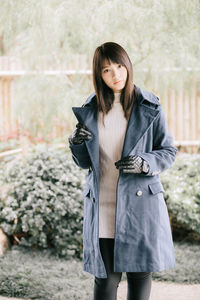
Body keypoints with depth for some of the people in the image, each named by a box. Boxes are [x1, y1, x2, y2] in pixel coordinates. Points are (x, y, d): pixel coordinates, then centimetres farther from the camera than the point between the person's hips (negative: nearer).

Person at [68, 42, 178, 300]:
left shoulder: (149, 107, -1)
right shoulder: (90, 109, 6)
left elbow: (169, 152, 4)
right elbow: (84, 162, 11)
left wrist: (144, 163, -16)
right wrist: (76, 143, -11)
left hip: (140, 203, -1)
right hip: (102, 205, 1)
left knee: (140, 273, 7)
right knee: (105, 276, 3)